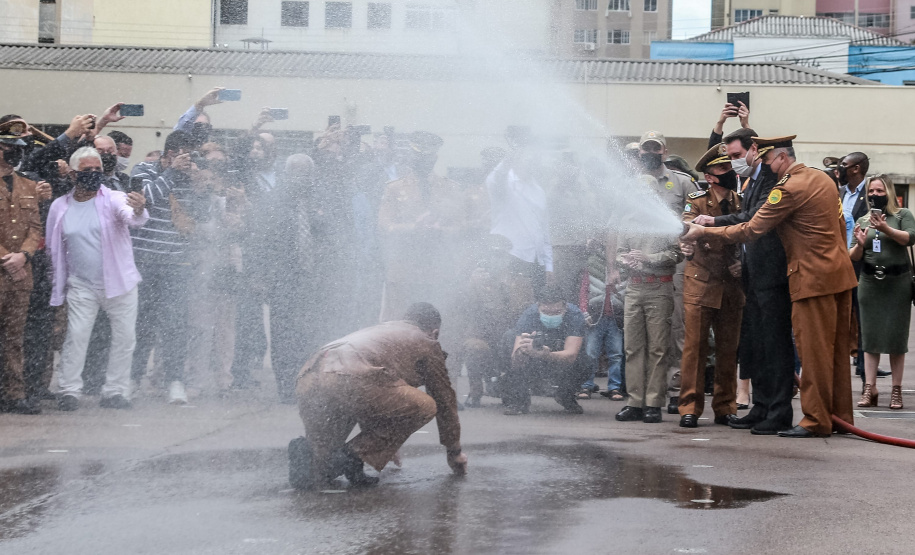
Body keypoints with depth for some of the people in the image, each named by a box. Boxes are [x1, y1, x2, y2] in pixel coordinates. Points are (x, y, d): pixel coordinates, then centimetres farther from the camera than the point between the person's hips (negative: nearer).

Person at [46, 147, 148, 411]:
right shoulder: (60, 207, 4)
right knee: (76, 335, -9)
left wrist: (138, 211, -50)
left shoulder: (114, 199, -4)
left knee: (124, 337, 1)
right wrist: (59, 285, 14)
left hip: (120, 282, -1)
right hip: (81, 285, 1)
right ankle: (69, 390, -2)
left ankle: (115, 391, 11)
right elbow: (53, 248, 15)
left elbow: (132, 218, -25)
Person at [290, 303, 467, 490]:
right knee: (425, 406, 8)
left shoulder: (379, 329, 43)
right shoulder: (426, 342, 24)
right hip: (352, 381, -8)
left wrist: (386, 444, 66)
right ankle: (354, 456, -2)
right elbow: (444, 398, 27)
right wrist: (454, 452, 40)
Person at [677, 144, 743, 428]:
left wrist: (743, 262, -7)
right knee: (695, 345, -5)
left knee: (728, 348, 7)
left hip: (732, 285, 3)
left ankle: (725, 407, 15)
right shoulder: (697, 201, -1)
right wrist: (687, 242, -39)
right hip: (700, 284, -3)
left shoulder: (742, 202, 7)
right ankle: (690, 407, -1)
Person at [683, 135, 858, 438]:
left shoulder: (789, 188, -15)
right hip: (840, 275, 9)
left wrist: (704, 231, -7)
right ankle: (840, 415, 18)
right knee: (836, 351, 13)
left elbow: (750, 230, -14)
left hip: (814, 278, -9)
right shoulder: (821, 178, 12)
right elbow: (840, 224, 20)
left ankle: (816, 421, 0)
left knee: (814, 352, -3)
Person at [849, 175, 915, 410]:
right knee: (870, 336, 0)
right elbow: (854, 258, 9)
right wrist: (859, 244, -12)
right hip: (870, 283, 3)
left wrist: (886, 229, -24)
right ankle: (869, 388, 0)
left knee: (896, 336, 0)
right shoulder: (862, 221, 12)